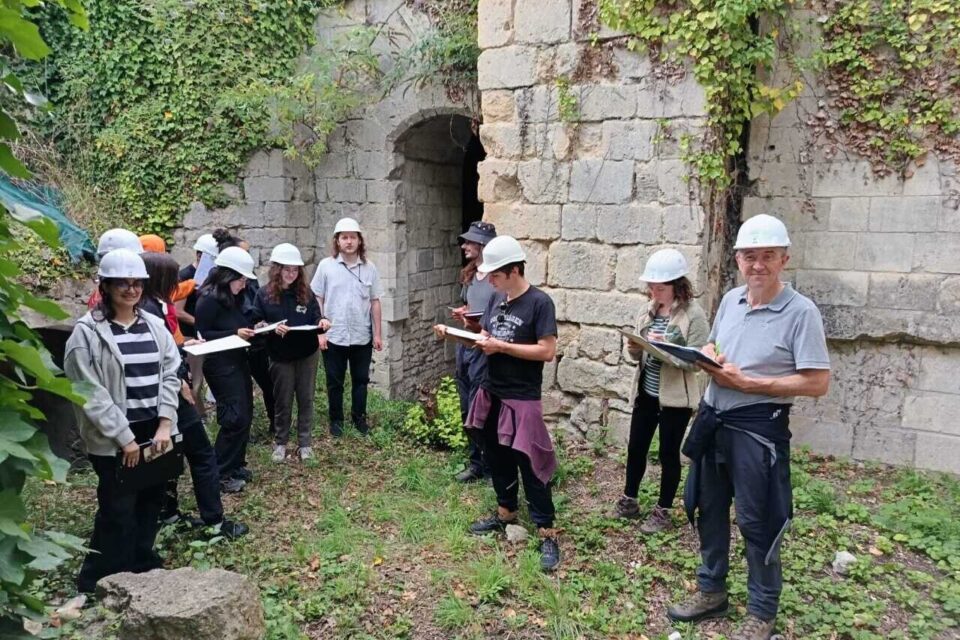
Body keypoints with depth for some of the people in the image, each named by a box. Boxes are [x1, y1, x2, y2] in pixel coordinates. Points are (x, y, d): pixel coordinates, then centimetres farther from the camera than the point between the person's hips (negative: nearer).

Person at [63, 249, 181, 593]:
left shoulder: (155, 326, 7)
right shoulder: (87, 332, -9)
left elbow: (170, 376, 5)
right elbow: (90, 393, -12)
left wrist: (165, 424, -7)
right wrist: (124, 437, -14)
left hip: (155, 433, 5)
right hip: (113, 440, -5)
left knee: (150, 504, 14)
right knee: (117, 511, 1)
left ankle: (144, 569, 32)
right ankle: (101, 583, 19)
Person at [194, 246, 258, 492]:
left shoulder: (233, 297, 11)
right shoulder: (209, 299, -15)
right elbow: (201, 335, -16)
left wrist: (251, 329, 1)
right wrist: (235, 333, -21)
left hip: (238, 361, 9)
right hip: (220, 365, -9)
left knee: (245, 414, 11)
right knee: (235, 416, -9)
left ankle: (236, 465, 24)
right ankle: (220, 474, 3)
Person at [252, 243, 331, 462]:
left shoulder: (305, 292, -1)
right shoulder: (264, 294, -6)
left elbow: (315, 319, 0)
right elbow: (256, 324, -5)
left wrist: (321, 323, -22)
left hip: (307, 354, 2)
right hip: (280, 356, -1)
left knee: (306, 399, 8)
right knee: (283, 401, 8)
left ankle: (305, 443, 20)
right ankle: (280, 443, 25)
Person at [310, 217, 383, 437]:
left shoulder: (369, 268, 1)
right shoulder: (326, 265, -4)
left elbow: (375, 302, 5)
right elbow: (317, 301, -1)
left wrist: (377, 334, 4)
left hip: (362, 336, 2)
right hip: (333, 336, -1)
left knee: (361, 379, 13)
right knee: (335, 382, 10)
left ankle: (359, 417, 30)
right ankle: (336, 420, 26)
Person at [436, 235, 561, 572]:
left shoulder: (539, 302, -15)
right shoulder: (495, 299, 7)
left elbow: (547, 351, -19)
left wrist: (501, 347, -20)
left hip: (522, 399, -7)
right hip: (491, 393, 7)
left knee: (529, 464, -2)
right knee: (497, 457, 18)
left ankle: (547, 533, 9)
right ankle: (506, 512, 37)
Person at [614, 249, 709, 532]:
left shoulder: (693, 315, -13)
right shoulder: (649, 310, 6)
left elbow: (696, 360, -16)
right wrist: (634, 348, -11)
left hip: (675, 397, -6)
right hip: (646, 393, 6)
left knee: (668, 453, 7)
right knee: (635, 447, 14)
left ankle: (662, 512, 22)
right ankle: (629, 500, 32)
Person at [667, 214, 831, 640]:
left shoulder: (801, 311, -14)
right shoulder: (730, 299, 5)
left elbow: (817, 383, -16)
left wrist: (747, 383, -19)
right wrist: (710, 360, -5)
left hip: (758, 428, -7)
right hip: (713, 419, 7)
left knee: (756, 521, 5)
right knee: (708, 508, 17)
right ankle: (711, 591, 36)